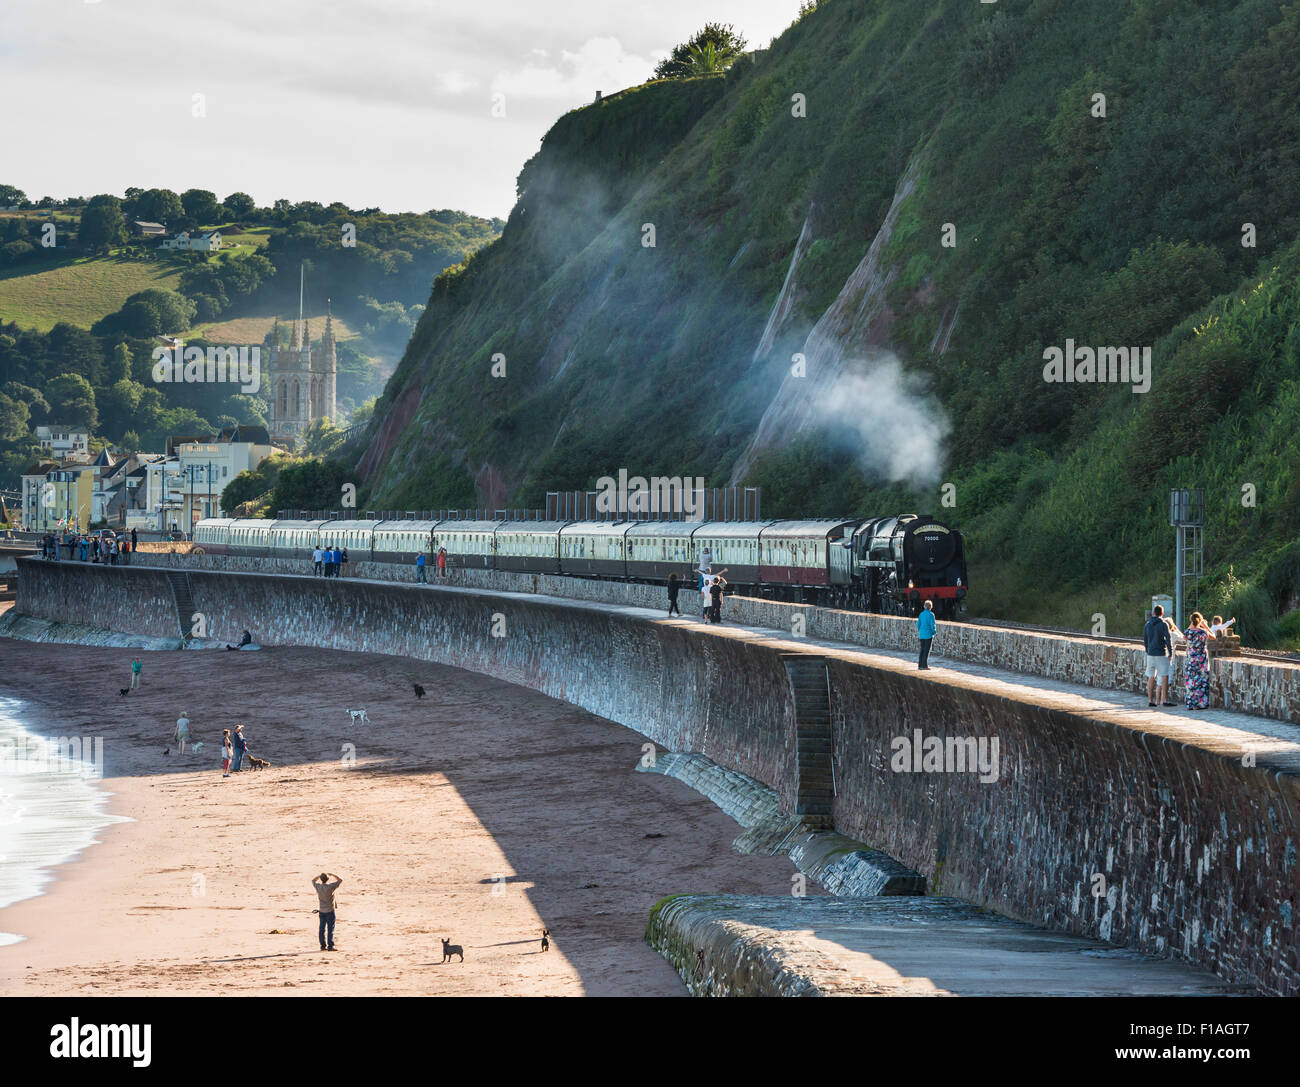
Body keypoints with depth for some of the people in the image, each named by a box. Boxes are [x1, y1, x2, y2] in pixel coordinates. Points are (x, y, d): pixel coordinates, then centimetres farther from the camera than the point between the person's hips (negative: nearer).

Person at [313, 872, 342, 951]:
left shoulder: (318, 886, -5)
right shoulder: (330, 886, -17)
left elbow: (313, 880, 17)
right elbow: (340, 880, -7)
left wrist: (320, 875, 12)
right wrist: (332, 874, 2)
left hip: (322, 911, 4)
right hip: (330, 911, -4)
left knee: (322, 929, 10)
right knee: (331, 929, -1)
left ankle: (323, 945, 12)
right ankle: (330, 946, -2)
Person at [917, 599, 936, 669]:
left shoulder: (921, 614, 7)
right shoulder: (931, 614, -9)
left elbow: (918, 625, 10)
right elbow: (932, 625, -11)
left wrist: (918, 635, 19)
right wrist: (934, 634, 0)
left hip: (921, 634, 5)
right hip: (928, 634, -5)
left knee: (922, 649, 12)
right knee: (927, 650, -2)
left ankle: (920, 664, 12)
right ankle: (924, 665, -3)